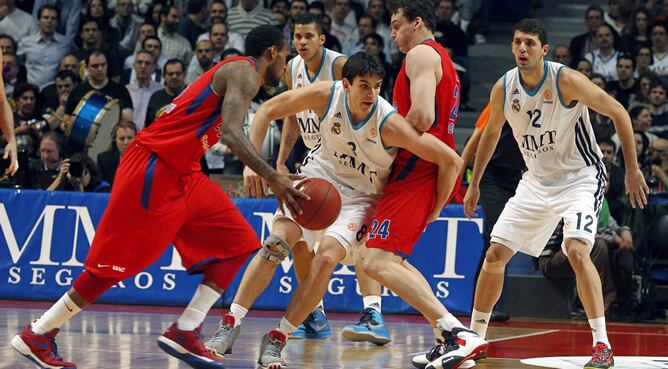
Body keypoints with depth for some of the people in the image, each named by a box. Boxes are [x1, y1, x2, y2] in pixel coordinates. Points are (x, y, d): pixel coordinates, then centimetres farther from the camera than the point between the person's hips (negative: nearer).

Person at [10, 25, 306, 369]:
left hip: (181, 174, 10)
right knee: (116, 263, -5)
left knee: (237, 243, 4)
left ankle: (184, 333, -1)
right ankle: (35, 336, 6)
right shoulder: (244, 72, -10)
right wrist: (273, 178, -30)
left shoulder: (235, 73, 20)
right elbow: (231, 134, -26)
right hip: (153, 169, -10)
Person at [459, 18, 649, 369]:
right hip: (537, 180, 6)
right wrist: (474, 184, 18)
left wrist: (632, 169, -14)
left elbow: (618, 113, -14)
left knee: (576, 250, -27)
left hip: (580, 178, -6)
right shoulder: (504, 88, -5)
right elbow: (490, 133, 14)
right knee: (495, 254, 2)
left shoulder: (566, 80, -21)